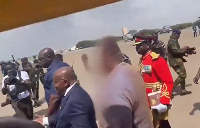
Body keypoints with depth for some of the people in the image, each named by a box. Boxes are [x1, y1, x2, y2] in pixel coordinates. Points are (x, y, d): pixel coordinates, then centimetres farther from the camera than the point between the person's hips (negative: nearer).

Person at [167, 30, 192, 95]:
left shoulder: (173, 41, 17)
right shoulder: (172, 41, -17)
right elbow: (175, 51, -26)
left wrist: (183, 51, 13)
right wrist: (183, 49, -12)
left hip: (176, 60, 11)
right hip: (176, 61, -11)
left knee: (182, 75, 14)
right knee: (182, 75, -10)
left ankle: (183, 90, 18)